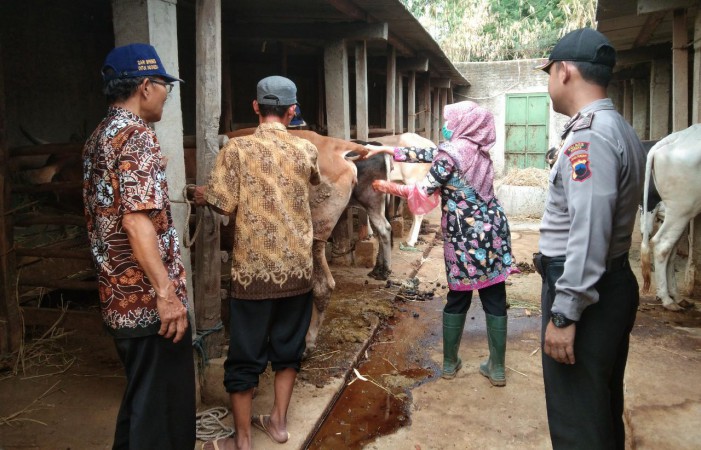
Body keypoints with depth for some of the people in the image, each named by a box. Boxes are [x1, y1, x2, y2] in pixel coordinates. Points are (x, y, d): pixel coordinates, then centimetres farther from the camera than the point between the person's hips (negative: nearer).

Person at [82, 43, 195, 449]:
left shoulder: (100, 137, 14)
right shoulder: (138, 136, -16)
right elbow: (137, 221, -25)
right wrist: (166, 292, -26)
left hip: (119, 296, 10)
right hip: (149, 299, -10)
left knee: (141, 398, 22)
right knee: (163, 403, 3)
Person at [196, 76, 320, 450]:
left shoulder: (237, 149, -8)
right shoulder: (306, 149, 2)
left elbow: (224, 204, -13)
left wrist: (203, 195, 9)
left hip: (253, 270, -3)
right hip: (297, 268, 3)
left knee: (246, 356, 8)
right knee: (288, 347, 19)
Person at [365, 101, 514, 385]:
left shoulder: (450, 152, -10)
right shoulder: (478, 148, 12)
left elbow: (425, 191, -13)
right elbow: (428, 154, 14)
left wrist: (389, 188, 1)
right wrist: (385, 150, 16)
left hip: (463, 237, -5)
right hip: (492, 231, 5)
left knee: (457, 299, 10)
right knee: (494, 300, 7)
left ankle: (450, 363, 23)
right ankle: (497, 368, 15)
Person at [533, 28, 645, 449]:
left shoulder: (588, 136, -19)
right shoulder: (621, 130, 13)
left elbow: (588, 235, -25)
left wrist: (563, 313, -23)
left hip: (585, 290, -10)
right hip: (615, 283, 10)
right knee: (604, 408, 22)